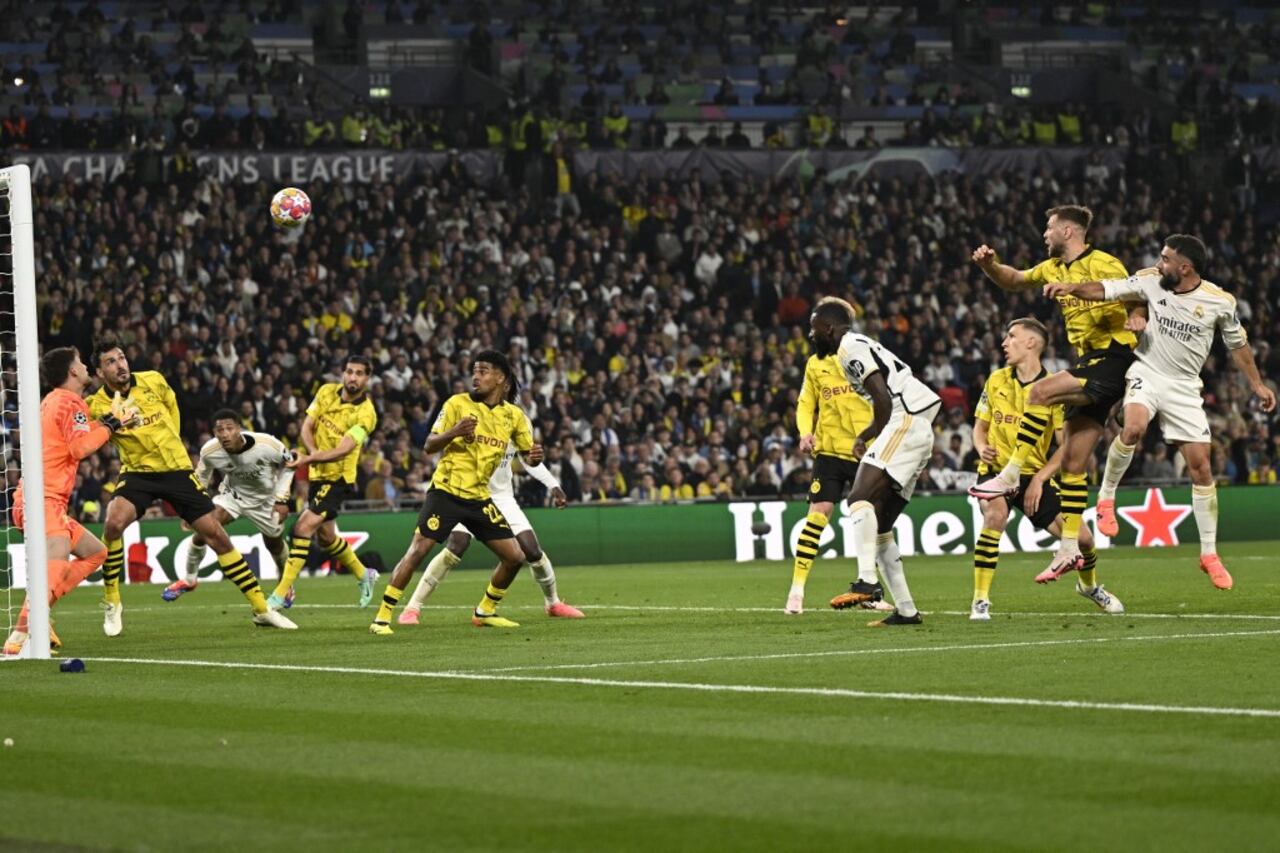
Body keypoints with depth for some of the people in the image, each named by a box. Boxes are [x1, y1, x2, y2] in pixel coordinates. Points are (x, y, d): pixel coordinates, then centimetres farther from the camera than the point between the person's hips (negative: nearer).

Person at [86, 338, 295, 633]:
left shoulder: (153, 381, -4)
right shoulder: (98, 405, -11)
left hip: (176, 468, 2)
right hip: (137, 472, -2)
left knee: (216, 535, 0)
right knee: (114, 523, -30)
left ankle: (261, 609, 10)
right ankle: (112, 605, -11)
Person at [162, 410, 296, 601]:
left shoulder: (267, 445, -33)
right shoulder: (210, 451, -27)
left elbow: (288, 465, -11)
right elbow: (201, 479, -3)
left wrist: (282, 500, -14)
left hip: (265, 498, -1)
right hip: (233, 494, 1)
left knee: (274, 544, 13)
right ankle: (189, 580, 1)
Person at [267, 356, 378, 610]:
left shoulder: (366, 414, -19)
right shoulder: (327, 392, -1)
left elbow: (342, 450, -27)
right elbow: (307, 427, -1)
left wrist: (307, 459, -39)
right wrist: (313, 451, -21)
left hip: (339, 478, -7)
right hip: (318, 475, 7)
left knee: (304, 527, -20)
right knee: (326, 537, 19)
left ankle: (281, 594, -18)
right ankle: (364, 575, 44)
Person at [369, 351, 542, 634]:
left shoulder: (514, 416, 5)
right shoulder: (457, 404, -5)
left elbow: (527, 454, 13)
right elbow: (429, 446, -7)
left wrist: (534, 456, -12)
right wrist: (454, 432, -27)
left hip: (479, 498, 4)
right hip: (446, 491, -4)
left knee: (515, 557, -1)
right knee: (418, 550, -15)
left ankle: (485, 611, 20)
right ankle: (383, 617, -10)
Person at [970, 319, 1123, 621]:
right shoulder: (996, 381, 2)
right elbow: (980, 426, 13)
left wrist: (1039, 480, -15)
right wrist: (982, 448, -10)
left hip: (1035, 476, 0)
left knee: (1082, 537, -5)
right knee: (995, 516, -33)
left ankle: (1090, 586, 32)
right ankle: (980, 601, -25)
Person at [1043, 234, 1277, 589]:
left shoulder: (1219, 301, -7)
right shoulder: (1151, 282, -7)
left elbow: (1238, 344, 7)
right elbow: (1107, 289, -9)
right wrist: (1072, 288, -27)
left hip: (1184, 387, 1)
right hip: (1147, 374, -1)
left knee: (1201, 467, -1)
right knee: (1133, 428, -33)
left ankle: (1209, 554, 10)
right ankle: (1106, 497, -9)